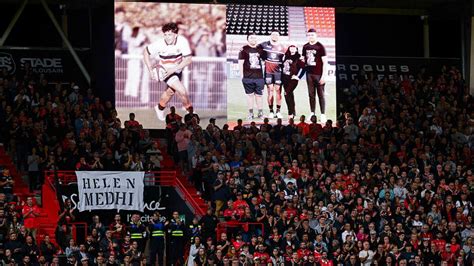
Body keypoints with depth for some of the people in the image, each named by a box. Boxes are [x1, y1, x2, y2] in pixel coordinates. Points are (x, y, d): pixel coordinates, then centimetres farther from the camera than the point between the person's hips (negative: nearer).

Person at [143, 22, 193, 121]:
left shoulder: (182, 41, -23)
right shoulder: (159, 44, -25)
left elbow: (188, 60, -22)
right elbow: (146, 52, -8)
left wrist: (173, 69, -31)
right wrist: (150, 69, -14)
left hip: (177, 70, 3)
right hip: (165, 70, -3)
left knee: (170, 91, 22)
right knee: (182, 91, -18)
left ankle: (160, 108, 50)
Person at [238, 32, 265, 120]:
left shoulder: (259, 49, 11)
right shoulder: (244, 49, -1)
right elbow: (240, 63, -2)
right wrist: (242, 75, -6)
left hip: (259, 76, 3)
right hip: (248, 77, -3)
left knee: (259, 95, 6)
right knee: (250, 95, 2)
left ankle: (260, 113, 14)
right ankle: (250, 113, 8)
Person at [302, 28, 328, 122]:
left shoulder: (320, 47, -7)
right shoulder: (305, 47, 9)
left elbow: (325, 62, -9)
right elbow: (303, 60, 17)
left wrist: (324, 75, -14)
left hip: (319, 74, -5)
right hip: (309, 74, 5)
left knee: (321, 94, -2)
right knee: (311, 94, 8)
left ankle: (323, 114, 1)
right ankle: (312, 113, 14)